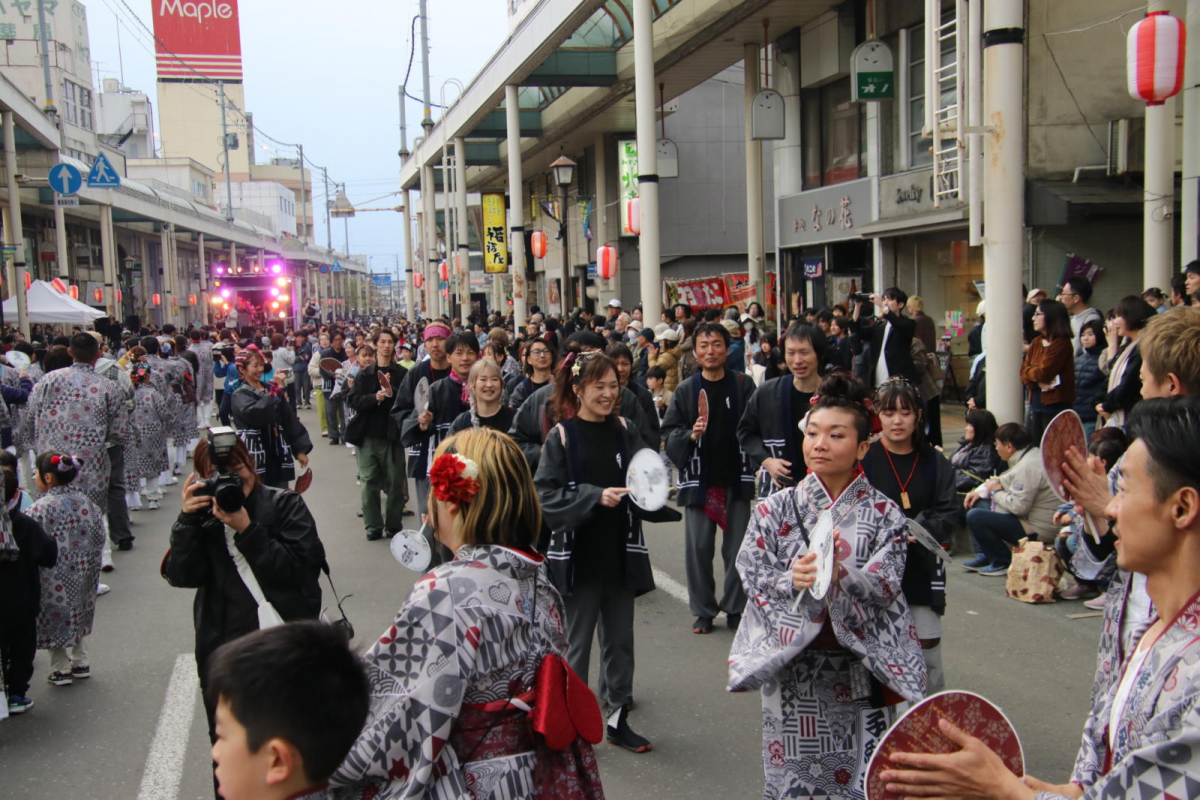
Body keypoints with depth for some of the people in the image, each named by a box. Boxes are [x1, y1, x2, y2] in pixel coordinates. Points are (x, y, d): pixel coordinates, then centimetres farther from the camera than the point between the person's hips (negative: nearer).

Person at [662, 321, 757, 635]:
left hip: (736, 479, 0)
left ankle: (735, 608, 19)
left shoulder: (743, 385, 3)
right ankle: (703, 611, 16)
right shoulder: (685, 391, 4)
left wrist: (756, 465, -10)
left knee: (737, 547, 4)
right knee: (698, 548, 3)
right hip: (698, 481, 1)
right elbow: (668, 434, 4)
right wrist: (690, 435, -15)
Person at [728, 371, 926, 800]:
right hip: (792, 667, 1)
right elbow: (754, 580, -3)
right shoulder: (775, 510, 0)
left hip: (859, 667, 0)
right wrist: (792, 580, -23)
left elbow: (885, 587, -10)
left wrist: (840, 575, -29)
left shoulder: (884, 514, -1)